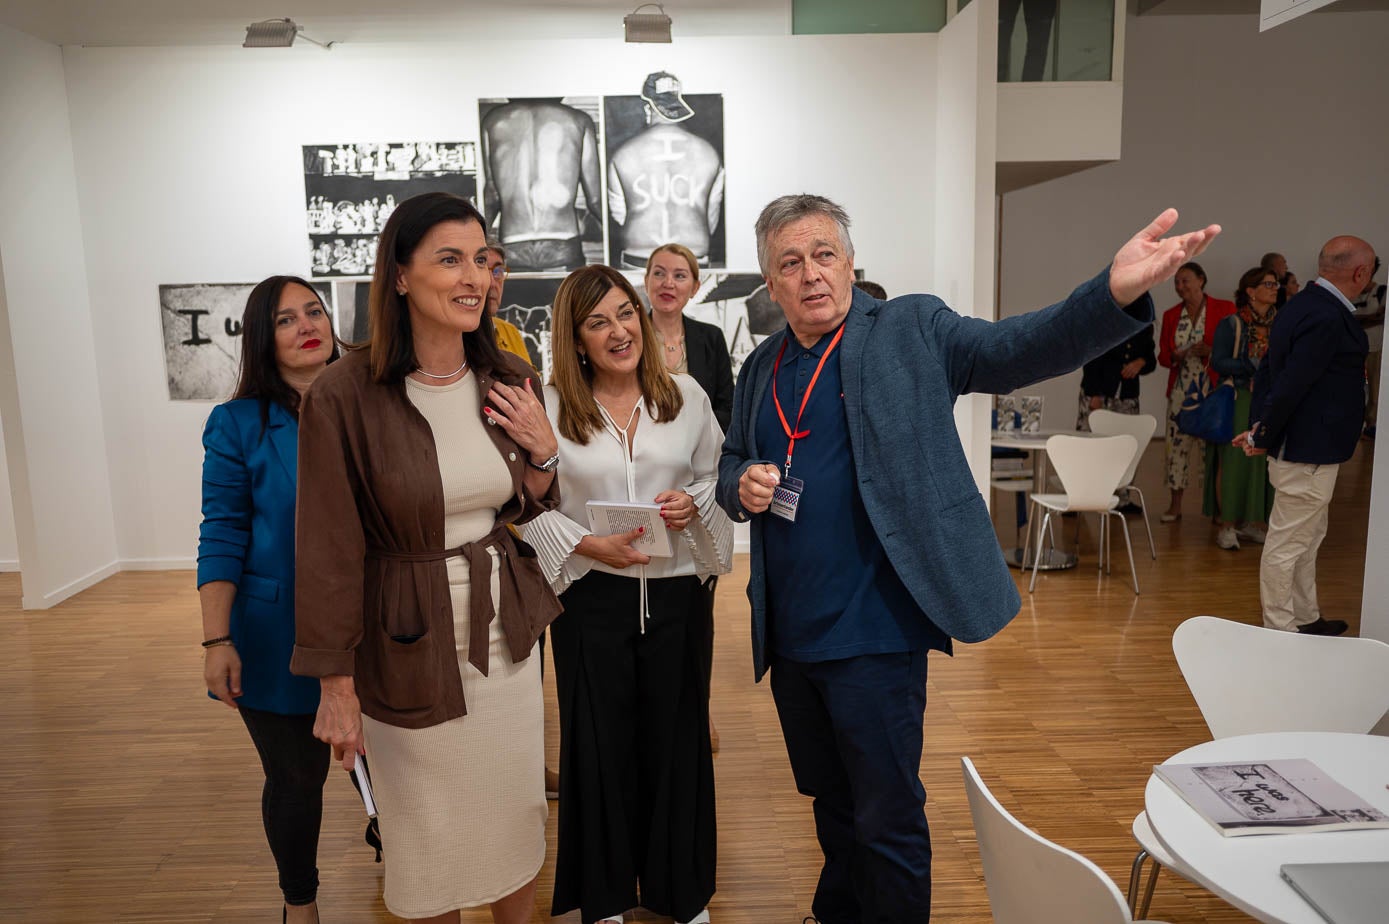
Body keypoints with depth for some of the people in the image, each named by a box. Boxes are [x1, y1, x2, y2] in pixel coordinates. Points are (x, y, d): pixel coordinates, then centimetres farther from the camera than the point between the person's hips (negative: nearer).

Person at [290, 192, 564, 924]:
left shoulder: (510, 382, -2)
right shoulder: (345, 395, -17)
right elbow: (328, 550, -12)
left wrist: (544, 452, -11)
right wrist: (335, 684, -8)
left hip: (506, 638, 4)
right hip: (408, 651, -4)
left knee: (517, 822, 17)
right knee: (426, 837, 15)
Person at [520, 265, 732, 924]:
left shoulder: (686, 396, 2)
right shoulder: (549, 407, -5)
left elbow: (718, 477, 9)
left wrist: (694, 504, -12)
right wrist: (590, 545, -16)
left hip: (678, 592, 2)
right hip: (591, 597, -1)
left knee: (677, 737, 12)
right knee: (599, 743, 10)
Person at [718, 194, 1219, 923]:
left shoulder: (911, 331, -5)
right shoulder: (760, 367, 9)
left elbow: (1018, 349, -18)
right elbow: (732, 462, 19)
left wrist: (1116, 292, -37)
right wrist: (743, 485, -5)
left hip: (873, 632, -5)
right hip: (788, 636, 6)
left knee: (887, 820, 6)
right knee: (830, 801, 25)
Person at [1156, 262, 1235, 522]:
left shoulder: (1224, 309, -1)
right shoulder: (1171, 315, 11)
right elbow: (1162, 354, 12)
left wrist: (1212, 351, -19)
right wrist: (1175, 356, -9)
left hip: (1212, 390, -4)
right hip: (1180, 390, 4)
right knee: (1177, 443, 3)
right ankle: (1175, 505, 10)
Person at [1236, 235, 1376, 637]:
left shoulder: (1302, 305, 8)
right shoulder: (1328, 319, -23)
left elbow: (1267, 369, 11)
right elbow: (1292, 384, -26)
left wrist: (1259, 428, 7)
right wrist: (1264, 438, -14)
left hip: (1304, 448, 10)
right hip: (1309, 452, -10)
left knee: (1308, 536, 21)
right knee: (1288, 542, 1)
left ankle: (1306, 619, 36)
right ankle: (1280, 630, 14)